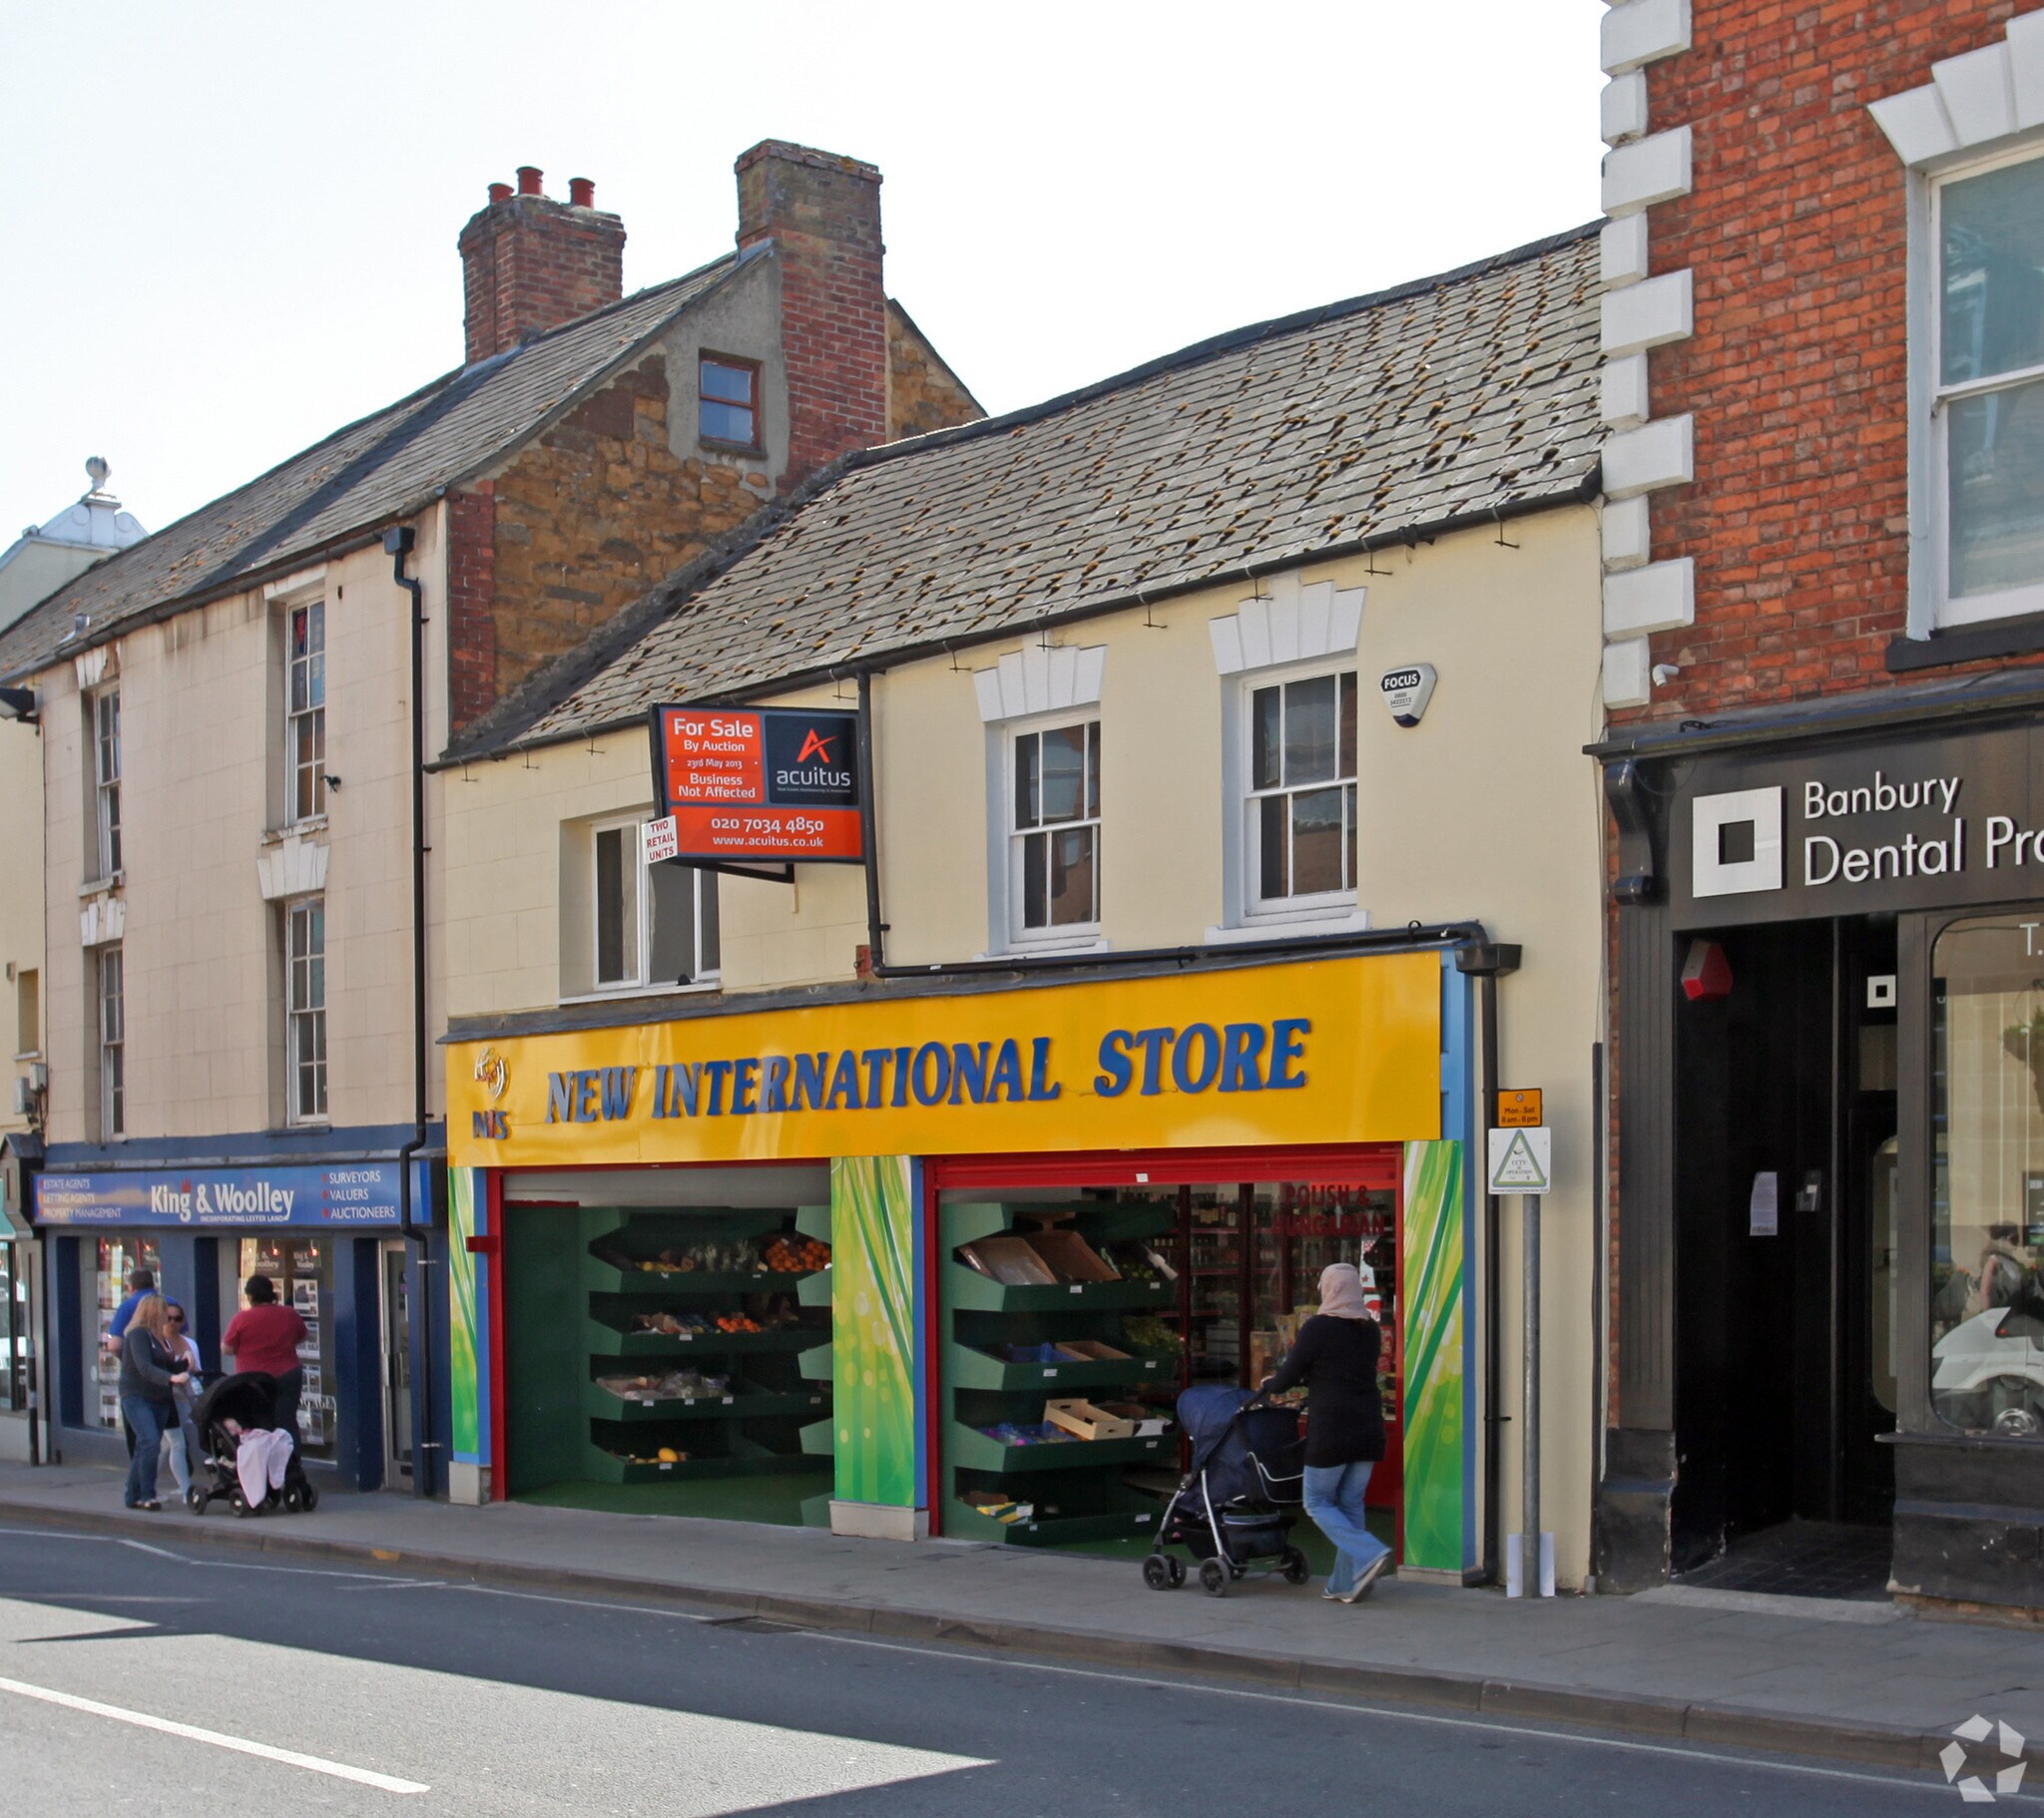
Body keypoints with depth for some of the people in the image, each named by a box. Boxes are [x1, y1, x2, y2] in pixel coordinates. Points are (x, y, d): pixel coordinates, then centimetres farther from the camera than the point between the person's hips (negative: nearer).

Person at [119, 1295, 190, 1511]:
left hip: (159, 1400, 8)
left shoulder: (161, 1337, 16)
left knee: (144, 1448, 9)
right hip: (137, 1397, -8)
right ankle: (147, 1495, -15)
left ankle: (132, 1496, 17)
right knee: (150, 1443, -20)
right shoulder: (138, 1334, -10)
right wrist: (171, 1378, -35)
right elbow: (144, 1368, -23)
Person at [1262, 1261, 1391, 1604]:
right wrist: (1307, 1382, 33)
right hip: (1369, 1427, 6)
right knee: (1351, 1503, 13)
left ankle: (1369, 1555, -13)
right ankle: (1346, 1584, 12)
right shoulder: (1370, 1330, 10)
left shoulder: (1318, 1328, -10)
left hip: (1331, 1430, -6)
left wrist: (1270, 1386, 18)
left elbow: (1288, 1375, -4)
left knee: (1318, 1503, 6)